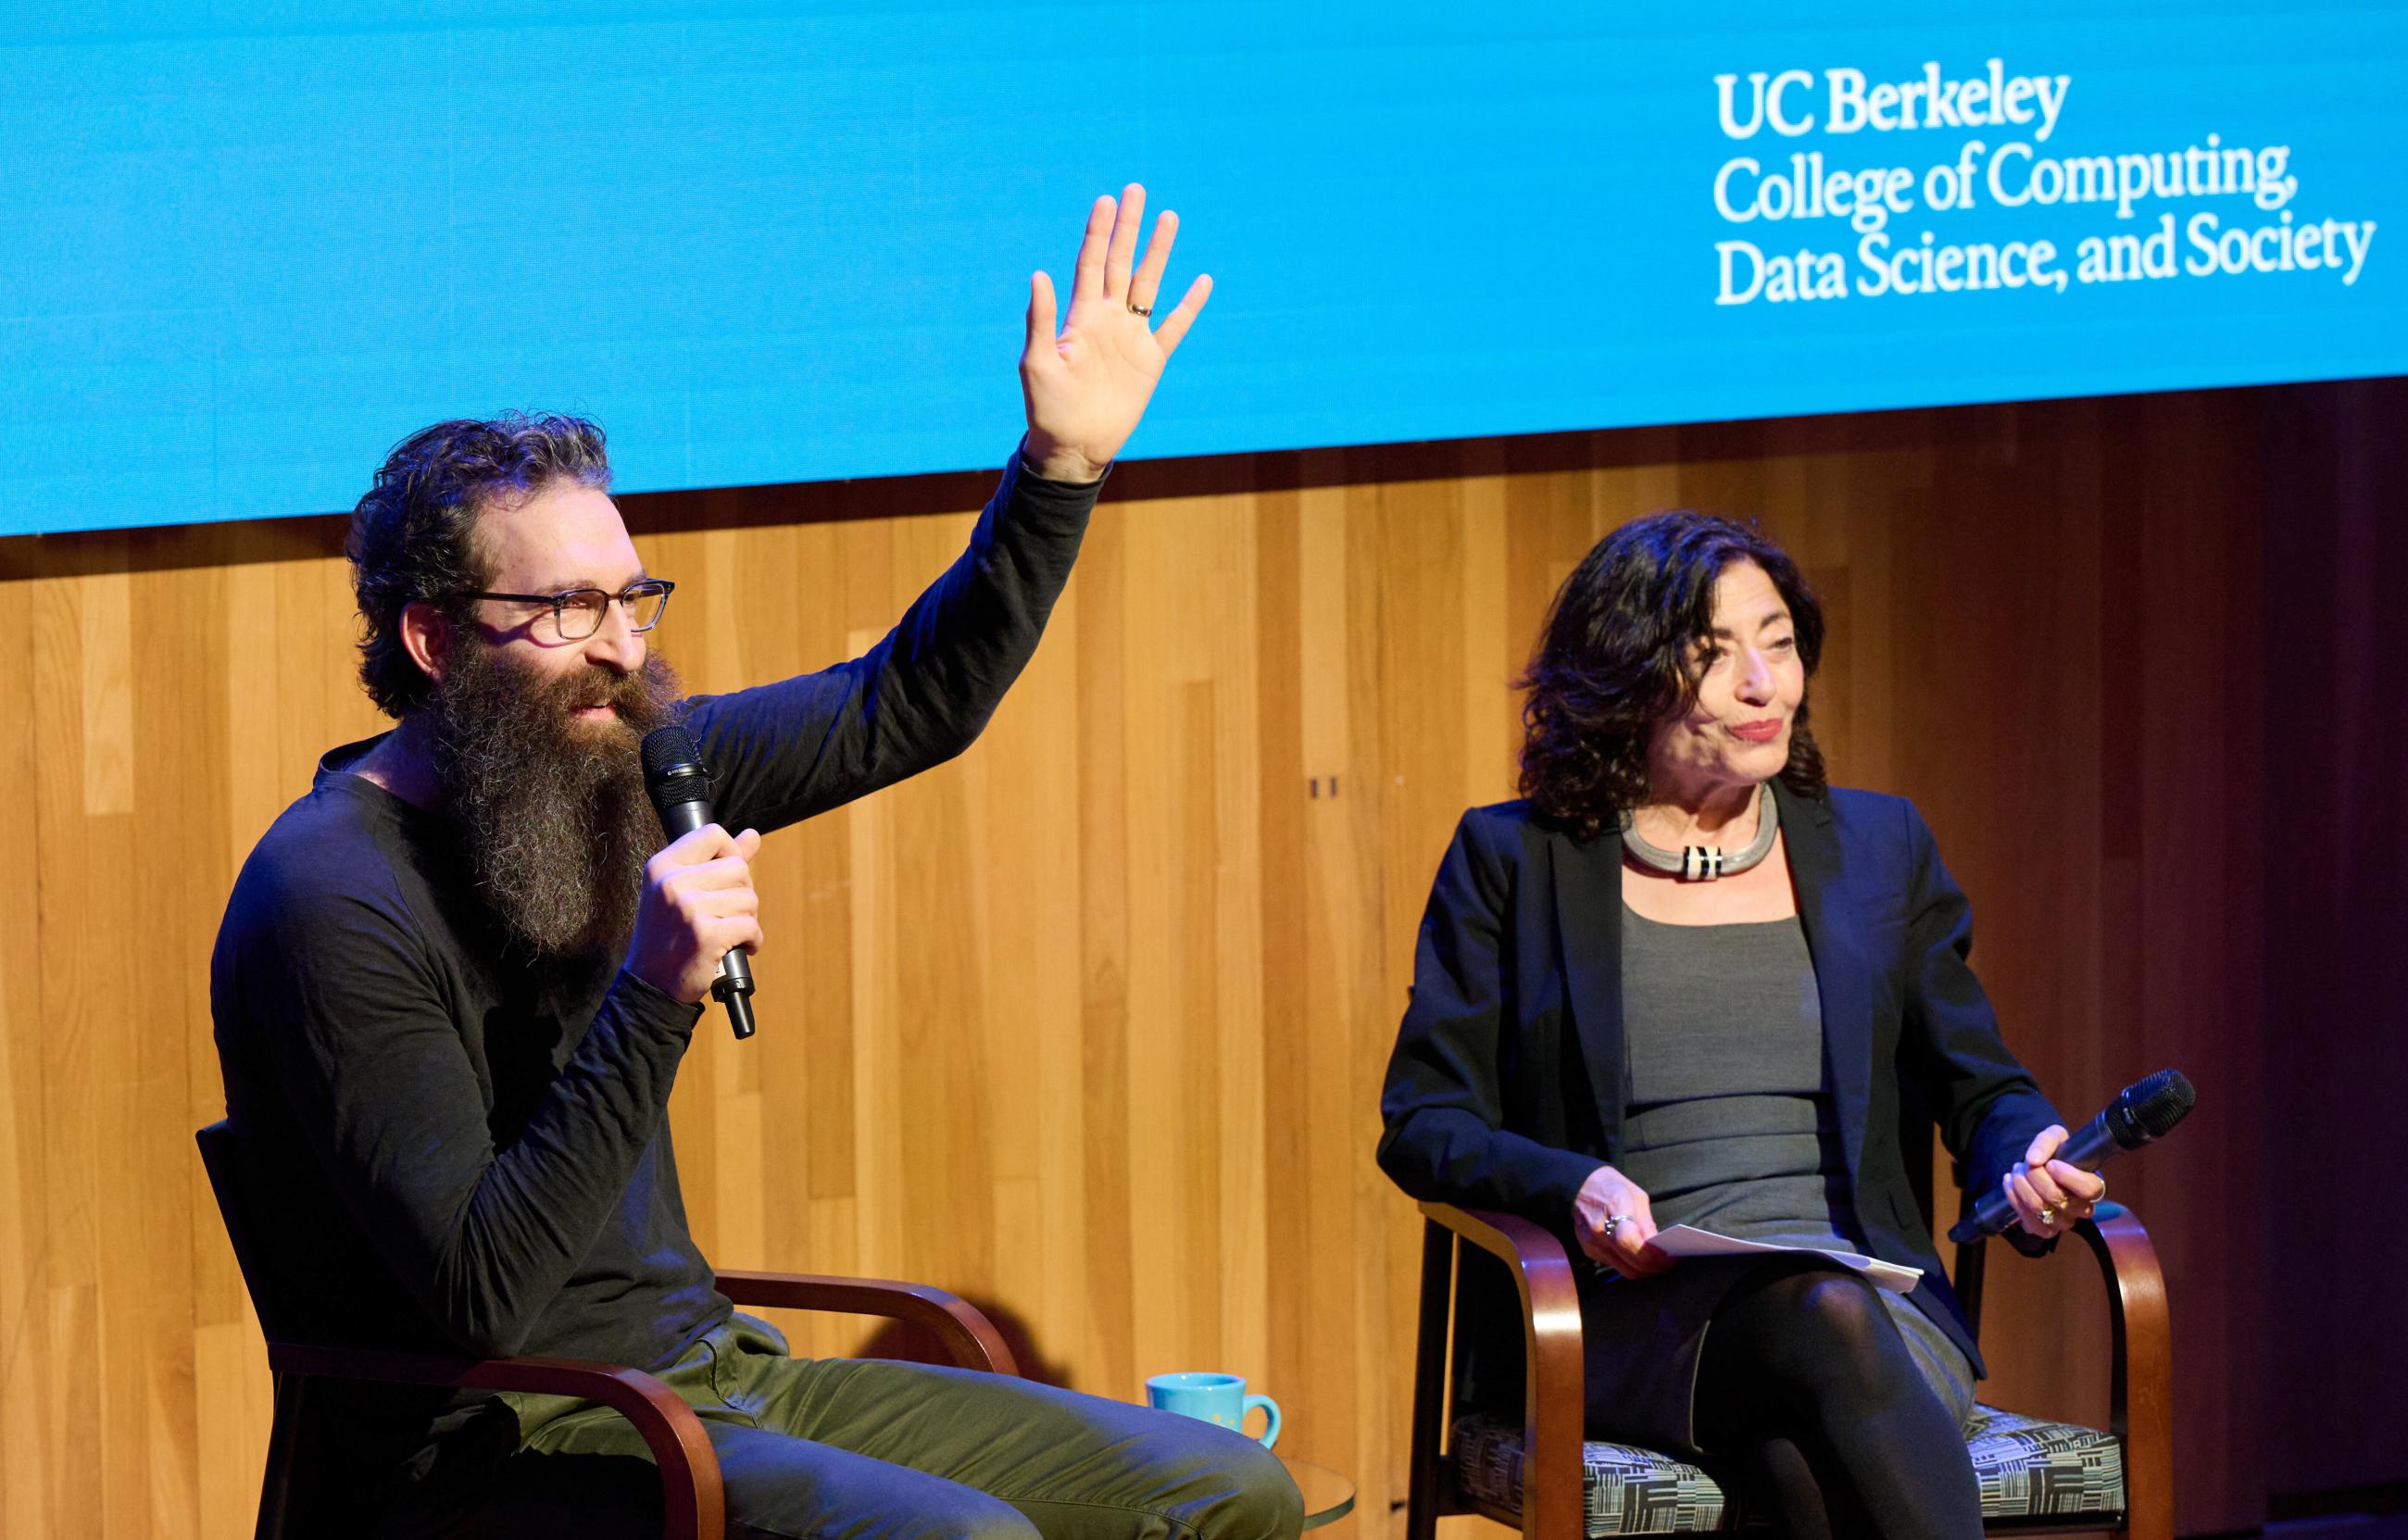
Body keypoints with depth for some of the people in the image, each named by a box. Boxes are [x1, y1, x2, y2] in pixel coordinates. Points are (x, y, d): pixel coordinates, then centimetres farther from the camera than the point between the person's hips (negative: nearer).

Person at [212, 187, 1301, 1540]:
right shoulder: (333, 899, -17)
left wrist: (1064, 463, 10)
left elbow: (912, 707, 20)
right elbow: (478, 1299, -24)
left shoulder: (625, 763, 7)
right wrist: (654, 996, -29)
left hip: (709, 1374, 9)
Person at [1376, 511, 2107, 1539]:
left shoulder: (1878, 847, 20)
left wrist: (2027, 1159, -4)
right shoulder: (1512, 860, 12)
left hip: (1872, 1295, 2)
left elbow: (1979, 1087, 22)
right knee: (1825, 1318, -38)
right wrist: (1572, 1189, -14)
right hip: (1628, 1315, -2)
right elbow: (1422, 1122, 7)